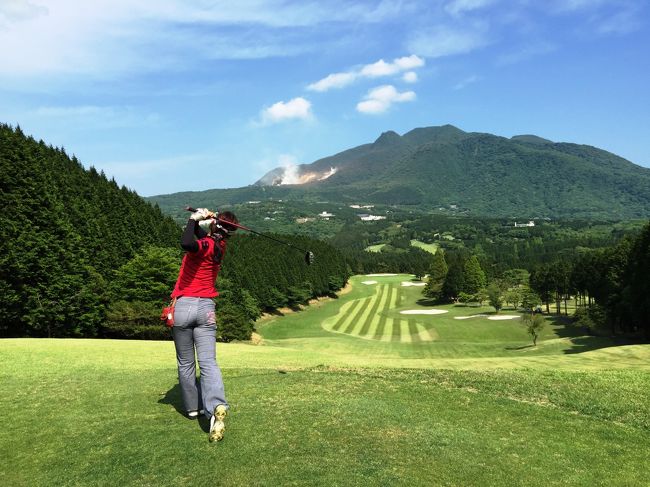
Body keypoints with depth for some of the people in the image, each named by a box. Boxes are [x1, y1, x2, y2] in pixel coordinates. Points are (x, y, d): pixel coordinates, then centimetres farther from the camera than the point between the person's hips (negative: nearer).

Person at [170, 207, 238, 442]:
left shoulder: (206, 245, -11)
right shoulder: (219, 245, 9)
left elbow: (187, 243, -33)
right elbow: (201, 236, 23)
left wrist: (194, 219, -18)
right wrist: (201, 219, 5)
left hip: (183, 305, -4)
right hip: (206, 307, 4)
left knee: (185, 362, 14)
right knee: (208, 362, -5)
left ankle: (192, 407, 25)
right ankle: (216, 406, -26)